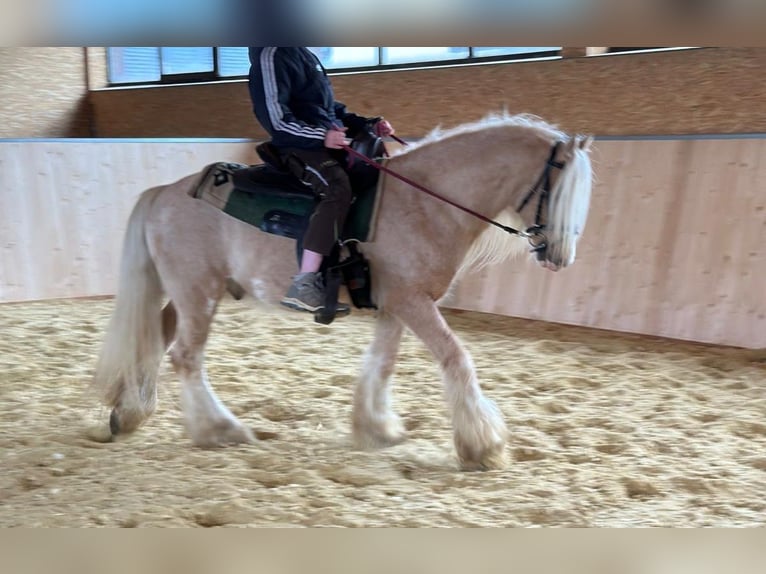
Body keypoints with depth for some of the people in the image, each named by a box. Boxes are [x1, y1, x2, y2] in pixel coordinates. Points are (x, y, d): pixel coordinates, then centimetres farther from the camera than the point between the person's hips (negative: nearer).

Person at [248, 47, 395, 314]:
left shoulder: (303, 54, 20)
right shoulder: (272, 54, -9)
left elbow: (332, 109, 24)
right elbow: (273, 116, -19)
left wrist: (370, 125, 11)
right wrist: (321, 136, -26)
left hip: (329, 140, 10)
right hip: (298, 147, -10)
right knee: (337, 187, -33)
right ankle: (304, 286, -36)